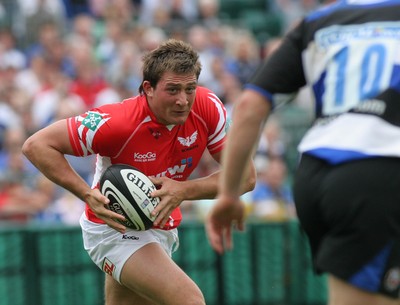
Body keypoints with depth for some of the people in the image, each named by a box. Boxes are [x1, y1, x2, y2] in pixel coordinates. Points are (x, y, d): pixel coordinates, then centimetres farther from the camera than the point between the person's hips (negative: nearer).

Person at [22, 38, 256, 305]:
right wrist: (88, 195, -34)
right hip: (115, 227, -6)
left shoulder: (208, 108, -17)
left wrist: (184, 190, -27)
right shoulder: (117, 122, -29)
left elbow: (246, 176, -13)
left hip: (163, 229, 6)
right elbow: (37, 146, -24)